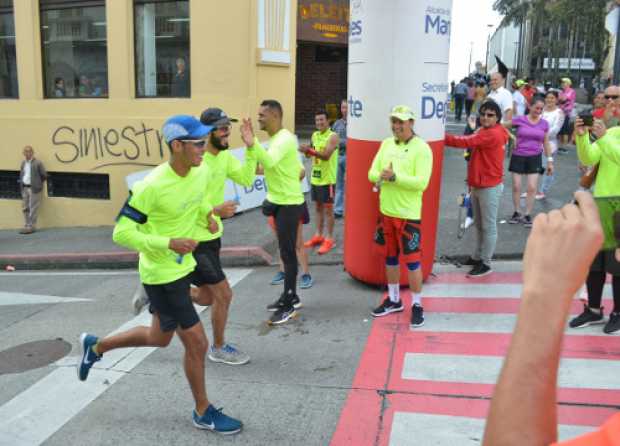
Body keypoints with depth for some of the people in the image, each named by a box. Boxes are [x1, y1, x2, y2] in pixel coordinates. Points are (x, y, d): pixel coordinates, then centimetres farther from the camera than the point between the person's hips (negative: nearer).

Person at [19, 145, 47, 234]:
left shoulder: (38, 163, -9)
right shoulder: (23, 163, 12)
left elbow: (44, 175, -7)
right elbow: (21, 175, 22)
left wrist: (38, 184, 2)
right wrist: (21, 183, 12)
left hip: (34, 189, -7)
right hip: (25, 188, 7)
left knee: (33, 209, -5)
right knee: (25, 208, 9)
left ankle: (31, 227, -2)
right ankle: (26, 226, 17)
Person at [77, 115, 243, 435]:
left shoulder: (201, 172, -5)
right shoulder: (151, 187, -27)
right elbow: (121, 233, -21)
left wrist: (209, 214, -2)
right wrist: (169, 243, -28)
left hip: (183, 267, 8)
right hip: (161, 275, -8)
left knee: (160, 338, 24)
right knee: (197, 343, 0)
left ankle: (95, 347, 47)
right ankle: (203, 413, 22)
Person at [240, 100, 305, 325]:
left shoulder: (285, 139, -20)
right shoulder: (273, 139, 11)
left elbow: (270, 162, -39)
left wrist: (252, 144, -53)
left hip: (290, 203, -10)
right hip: (279, 202, 10)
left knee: (288, 252, -4)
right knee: (285, 251, 15)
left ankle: (289, 305, 4)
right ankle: (290, 296, 27)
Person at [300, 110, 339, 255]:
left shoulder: (333, 136, -13)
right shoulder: (315, 135, 9)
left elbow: (326, 155, -25)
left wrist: (310, 150, -35)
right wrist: (307, 152, -7)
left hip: (327, 179, -7)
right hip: (315, 177, 7)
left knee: (328, 209, 0)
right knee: (318, 207, 15)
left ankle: (329, 239, 7)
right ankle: (318, 236, 25)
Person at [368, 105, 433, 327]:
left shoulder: (421, 148, -12)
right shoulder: (386, 144, 9)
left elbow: (421, 183, -20)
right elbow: (372, 173, 6)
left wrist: (395, 177, -25)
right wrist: (381, 176, -16)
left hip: (408, 215, -6)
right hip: (386, 211, 7)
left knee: (412, 260, -1)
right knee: (390, 258, 17)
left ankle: (417, 305, 14)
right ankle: (394, 299, 32)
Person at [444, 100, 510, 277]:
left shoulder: (494, 134, -18)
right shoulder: (484, 132, 16)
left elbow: (466, 142, -26)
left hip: (490, 187, -10)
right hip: (477, 186, 10)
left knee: (489, 226, -1)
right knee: (479, 225, 18)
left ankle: (485, 263, 6)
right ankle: (477, 257, 29)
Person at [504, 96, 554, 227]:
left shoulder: (544, 124, 1)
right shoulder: (520, 120, -6)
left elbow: (546, 143, 9)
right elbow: (502, 125, 4)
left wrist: (550, 161, 8)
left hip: (534, 158, 1)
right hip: (518, 156, -1)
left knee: (532, 187, -4)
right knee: (516, 186, 2)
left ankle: (527, 215, 7)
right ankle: (517, 213, 18)